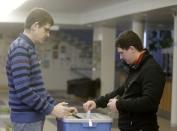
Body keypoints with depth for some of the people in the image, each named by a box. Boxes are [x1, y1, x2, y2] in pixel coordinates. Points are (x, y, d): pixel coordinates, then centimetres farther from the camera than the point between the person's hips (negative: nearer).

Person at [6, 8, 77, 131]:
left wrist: (55, 105, 12)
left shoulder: (29, 48, 15)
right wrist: (50, 109, -17)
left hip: (34, 116, 10)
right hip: (26, 117, -10)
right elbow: (23, 90, -24)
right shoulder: (20, 48, -16)